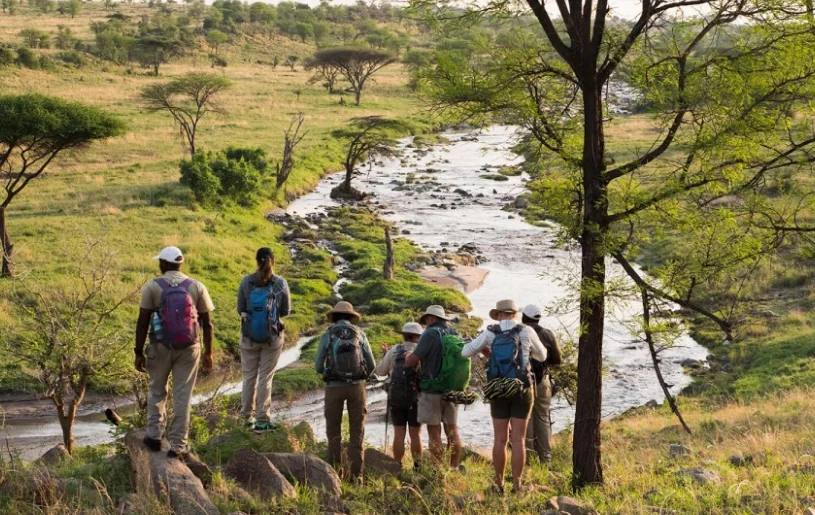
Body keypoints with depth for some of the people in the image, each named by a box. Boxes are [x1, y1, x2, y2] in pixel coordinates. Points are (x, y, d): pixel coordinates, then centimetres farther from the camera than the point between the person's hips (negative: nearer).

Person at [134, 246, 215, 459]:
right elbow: (207, 323, 1)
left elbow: (142, 322, -7)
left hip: (160, 347, -1)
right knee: (182, 396, 6)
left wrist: (139, 352, 0)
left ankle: (154, 436, 22)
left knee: (157, 391, 19)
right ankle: (178, 445, 6)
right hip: (188, 348, 1)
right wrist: (208, 352, 9)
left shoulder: (152, 287, -6)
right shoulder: (197, 287, 0)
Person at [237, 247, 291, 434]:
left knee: (249, 376, 15)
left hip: (249, 336, 1)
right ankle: (262, 420, 7)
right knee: (266, 377, 6)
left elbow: (240, 310, -2)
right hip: (273, 337, -1)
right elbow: (286, 311, -2)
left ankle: (248, 415, 25)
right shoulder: (281, 283, -10)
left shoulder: (246, 282, -9)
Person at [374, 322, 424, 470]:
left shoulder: (393, 351, 0)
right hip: (415, 398, -1)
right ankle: (417, 467, 8)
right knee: (415, 434, 6)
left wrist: (385, 355, 24)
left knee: (399, 433, 4)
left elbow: (380, 371, 8)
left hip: (396, 398, 1)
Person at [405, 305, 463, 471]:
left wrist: (408, 356, 5)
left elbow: (412, 361, -16)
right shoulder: (455, 334, 8)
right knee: (452, 430, 13)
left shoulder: (430, 334, -12)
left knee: (434, 432, -1)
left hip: (432, 390, -6)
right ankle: (455, 468, 16)